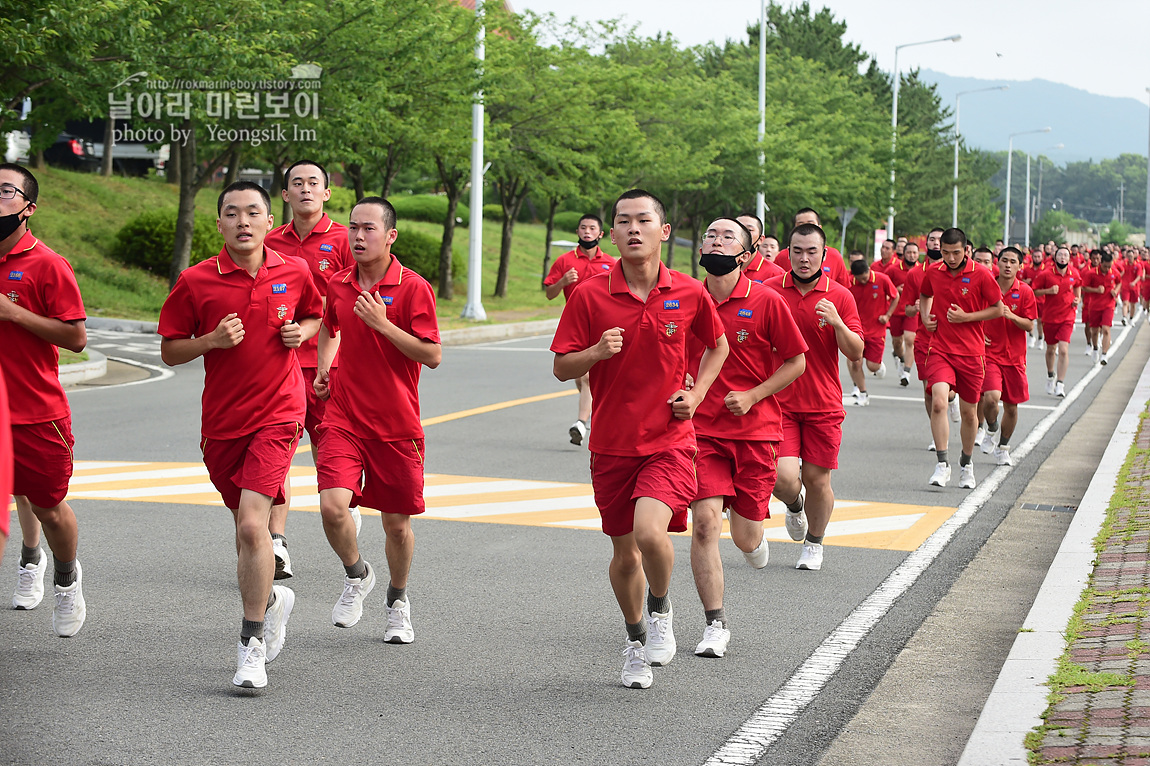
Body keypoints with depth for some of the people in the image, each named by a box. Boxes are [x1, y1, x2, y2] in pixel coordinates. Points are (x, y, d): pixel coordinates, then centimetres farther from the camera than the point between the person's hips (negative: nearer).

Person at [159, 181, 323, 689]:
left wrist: (301, 332, -1)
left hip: (278, 414, -2)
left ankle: (252, 645, -10)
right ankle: (272, 598, 45)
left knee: (252, 523, -18)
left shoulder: (295, 274, 1)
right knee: (247, 525, 15)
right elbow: (169, 352, 2)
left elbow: (314, 316, 21)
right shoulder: (195, 281, -3)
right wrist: (212, 340, -15)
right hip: (221, 419, 2)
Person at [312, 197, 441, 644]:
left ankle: (398, 601, 32)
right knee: (332, 505, -18)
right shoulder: (338, 285, 6)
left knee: (397, 523, 7)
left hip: (396, 425, -2)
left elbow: (432, 356, -13)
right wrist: (323, 367, 15)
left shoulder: (413, 288, -8)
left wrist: (382, 324, -19)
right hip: (344, 418, 2)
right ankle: (356, 575, 11)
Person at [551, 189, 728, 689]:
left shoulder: (689, 294, -2)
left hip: (669, 440, -2)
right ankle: (635, 641, 37)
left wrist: (696, 394, 2)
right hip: (612, 443, 2)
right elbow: (562, 367, -1)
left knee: (649, 532, -24)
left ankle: (661, 610, 7)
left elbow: (718, 346, 16)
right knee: (624, 554, 11)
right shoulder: (589, 296, -5)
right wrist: (596, 352, -21)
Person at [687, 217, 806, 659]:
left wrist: (752, 396, -10)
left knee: (745, 538, 2)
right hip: (702, 428, 1)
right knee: (705, 522, -12)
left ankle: (756, 529, 41)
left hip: (756, 429, -1)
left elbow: (796, 361, 1)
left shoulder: (766, 301, -5)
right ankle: (715, 626, -1)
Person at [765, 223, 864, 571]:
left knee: (817, 480, 4)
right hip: (778, 401, 0)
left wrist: (837, 323, -19)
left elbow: (856, 352, -2)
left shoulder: (840, 296, 0)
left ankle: (814, 542, 30)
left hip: (823, 405, 0)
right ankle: (795, 505, 25)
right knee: (783, 478, -12)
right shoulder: (769, 290, 0)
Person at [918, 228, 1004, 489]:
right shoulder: (933, 272, 2)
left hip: (971, 353, -1)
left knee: (969, 412, 9)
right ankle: (942, 464, -15)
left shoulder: (981, 275, -7)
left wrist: (965, 317, -13)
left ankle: (966, 463, 32)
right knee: (938, 402, -21)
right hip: (940, 349, 1)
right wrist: (925, 317, 4)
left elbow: (998, 310, -1)